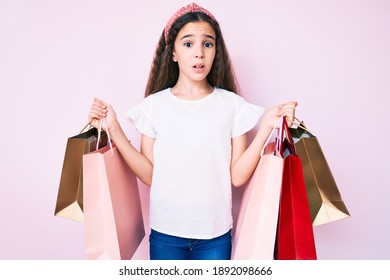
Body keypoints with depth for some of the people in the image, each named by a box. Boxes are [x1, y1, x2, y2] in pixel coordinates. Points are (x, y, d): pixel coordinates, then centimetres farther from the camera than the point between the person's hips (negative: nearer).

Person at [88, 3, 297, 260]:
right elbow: (149, 175, -5)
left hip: (215, 233, 0)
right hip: (165, 233, 1)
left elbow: (238, 176, -8)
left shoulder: (232, 105, -6)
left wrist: (266, 127, -16)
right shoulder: (154, 105, -4)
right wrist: (114, 129, -12)